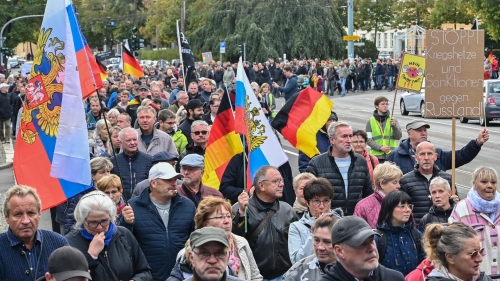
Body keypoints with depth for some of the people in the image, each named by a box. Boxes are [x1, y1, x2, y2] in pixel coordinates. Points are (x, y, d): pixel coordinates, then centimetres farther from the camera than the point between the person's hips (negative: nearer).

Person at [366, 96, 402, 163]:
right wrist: (380, 147, -15)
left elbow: (398, 137, 2)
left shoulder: (392, 120, 8)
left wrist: (394, 126, -15)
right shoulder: (370, 122, 5)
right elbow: (369, 140, 0)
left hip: (391, 155, 1)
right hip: (377, 156, -1)